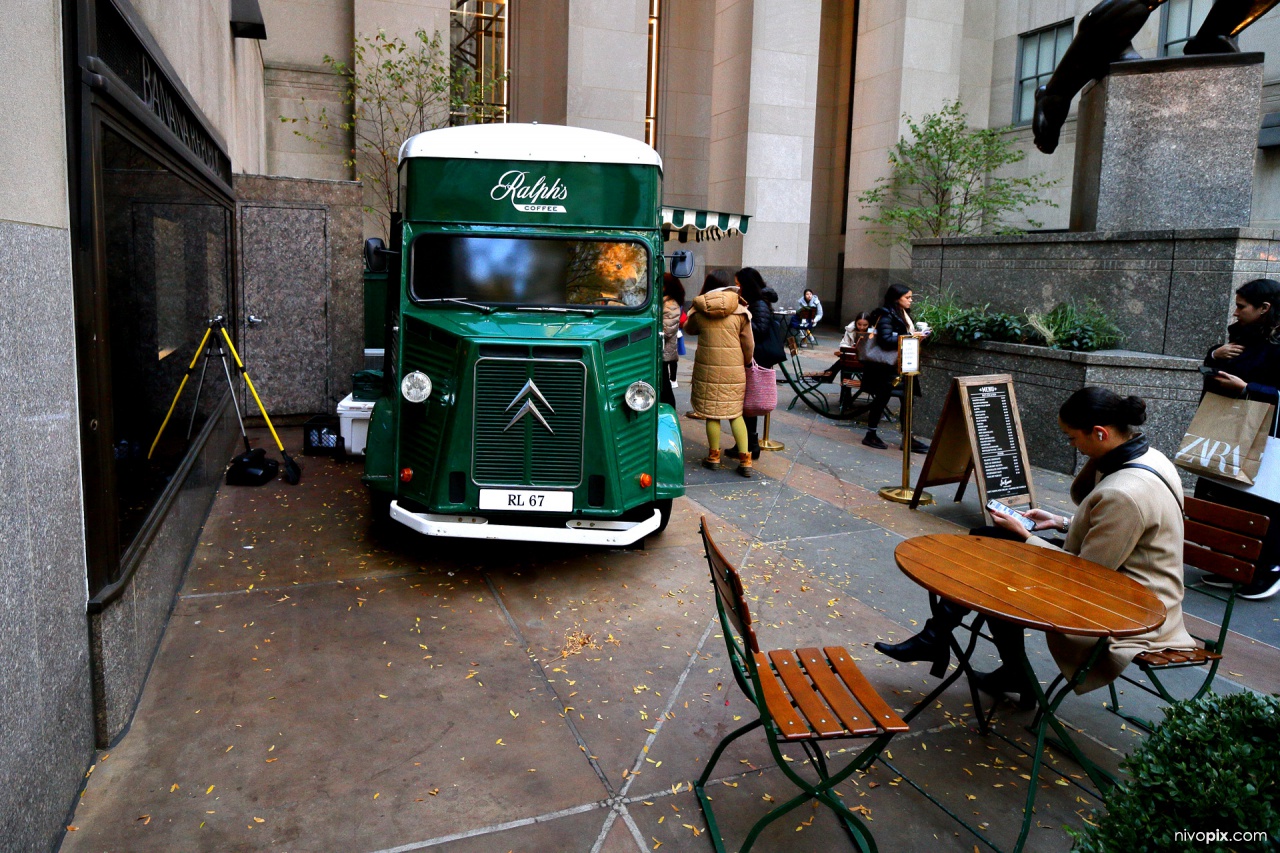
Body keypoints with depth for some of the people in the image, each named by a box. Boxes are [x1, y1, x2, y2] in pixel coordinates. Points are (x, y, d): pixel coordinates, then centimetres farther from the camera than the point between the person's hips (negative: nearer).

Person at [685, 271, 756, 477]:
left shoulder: (700, 311, -2)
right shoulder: (739, 312, -3)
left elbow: (689, 329, 18)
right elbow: (749, 345, 1)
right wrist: (745, 364, 18)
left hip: (707, 369, -1)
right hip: (734, 371, 1)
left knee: (712, 413, 8)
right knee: (735, 413, 10)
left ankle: (714, 457, 17)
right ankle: (745, 460, 6)